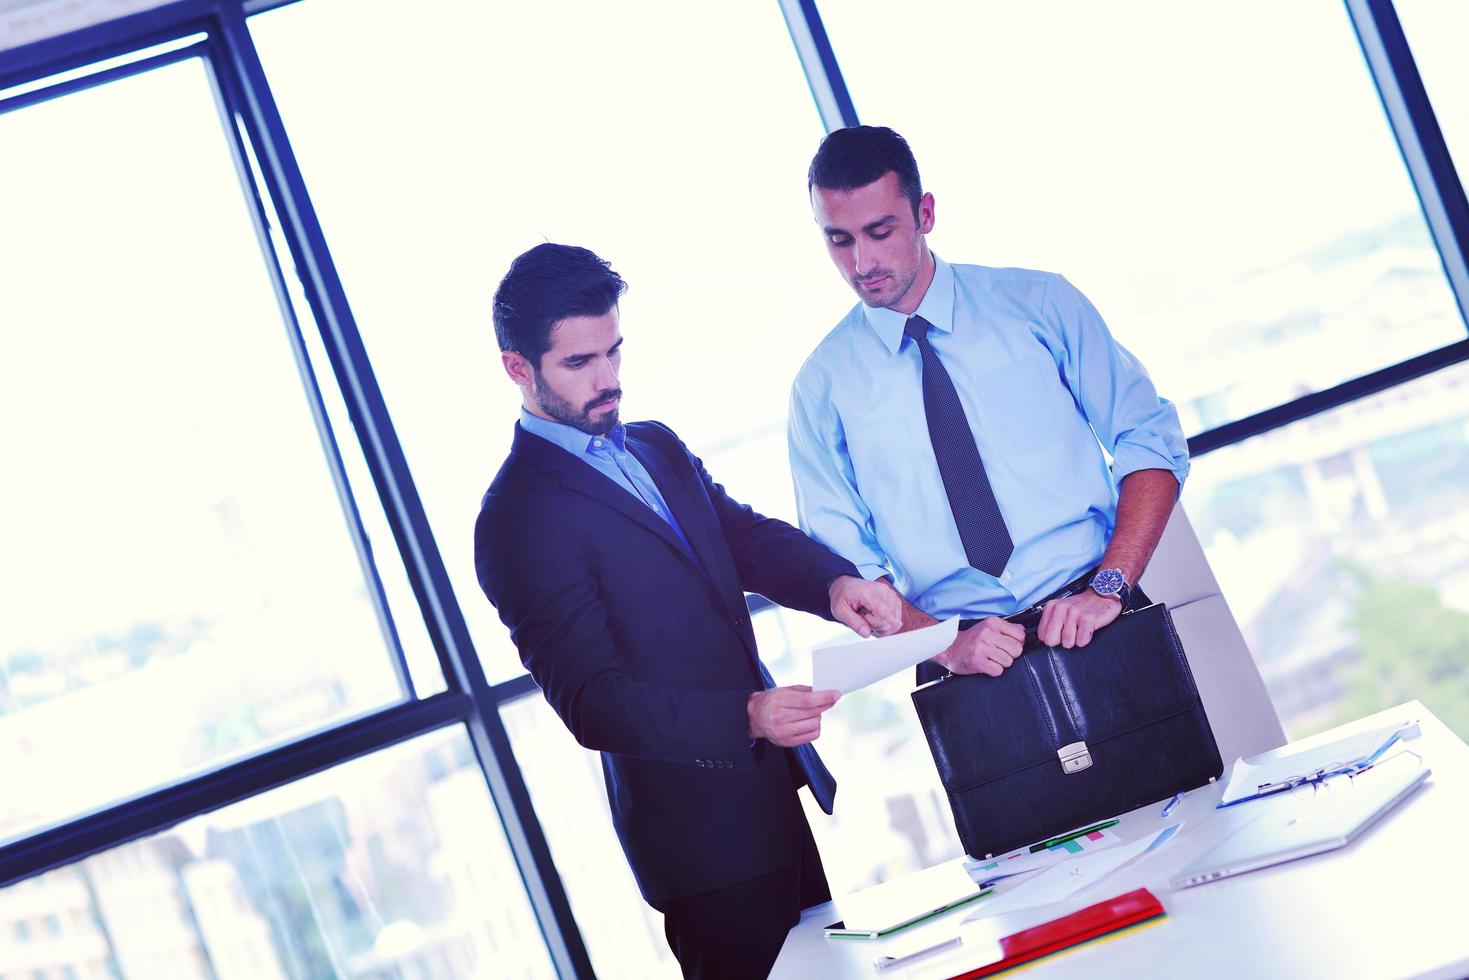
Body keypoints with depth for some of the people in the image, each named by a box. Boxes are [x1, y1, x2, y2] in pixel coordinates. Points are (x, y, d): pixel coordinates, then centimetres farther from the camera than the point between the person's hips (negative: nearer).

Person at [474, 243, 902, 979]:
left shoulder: (658, 448, 14)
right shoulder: (519, 520, -13)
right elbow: (589, 700, -19)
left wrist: (834, 582, -13)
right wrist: (747, 718, -31)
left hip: (788, 789, 8)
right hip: (703, 834, -8)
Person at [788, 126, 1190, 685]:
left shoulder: (1038, 303, 7)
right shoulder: (821, 386, 7)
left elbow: (1151, 443, 3)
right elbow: (843, 559, 4)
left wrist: (1109, 587, -12)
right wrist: (947, 645, -13)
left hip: (1095, 628, 0)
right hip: (965, 669, 1)